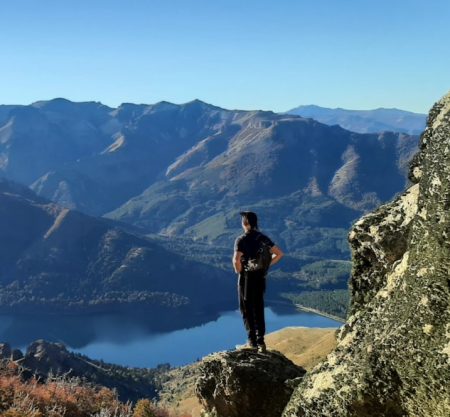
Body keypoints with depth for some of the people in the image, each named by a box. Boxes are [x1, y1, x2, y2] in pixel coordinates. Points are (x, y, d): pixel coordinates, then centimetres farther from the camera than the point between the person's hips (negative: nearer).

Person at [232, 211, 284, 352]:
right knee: (259, 309, 15)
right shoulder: (263, 238, 3)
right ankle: (260, 340, 15)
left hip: (246, 277, -5)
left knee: (247, 310, 8)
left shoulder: (241, 240, -14)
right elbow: (279, 254, 4)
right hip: (261, 277, 5)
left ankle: (252, 341, 9)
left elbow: (236, 259, -27)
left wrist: (238, 271, -8)